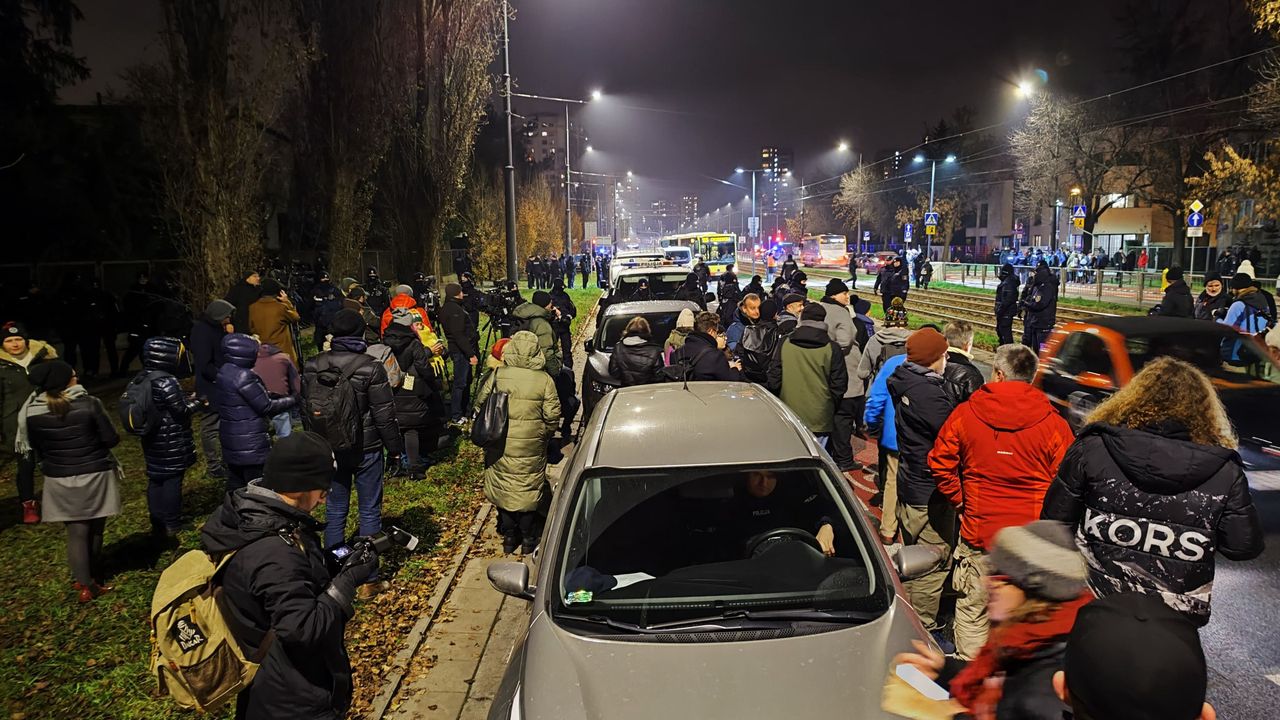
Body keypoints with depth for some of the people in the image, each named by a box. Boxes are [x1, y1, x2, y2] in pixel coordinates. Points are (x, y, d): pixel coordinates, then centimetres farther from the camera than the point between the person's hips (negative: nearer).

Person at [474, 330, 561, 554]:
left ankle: (508, 537, 27)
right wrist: (545, 436, 11)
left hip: (500, 444, 1)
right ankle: (528, 539, 25)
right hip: (531, 447, -1)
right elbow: (552, 416, -8)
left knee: (504, 488, 16)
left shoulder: (497, 375, -9)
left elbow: (480, 403, -1)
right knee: (529, 489, 14)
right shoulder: (544, 380, -12)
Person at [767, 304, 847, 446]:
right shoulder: (832, 349, -5)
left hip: (789, 417, 2)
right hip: (820, 420, -2)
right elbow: (839, 385, -1)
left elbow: (774, 379, 2)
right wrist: (830, 407, 15)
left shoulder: (785, 344, 0)